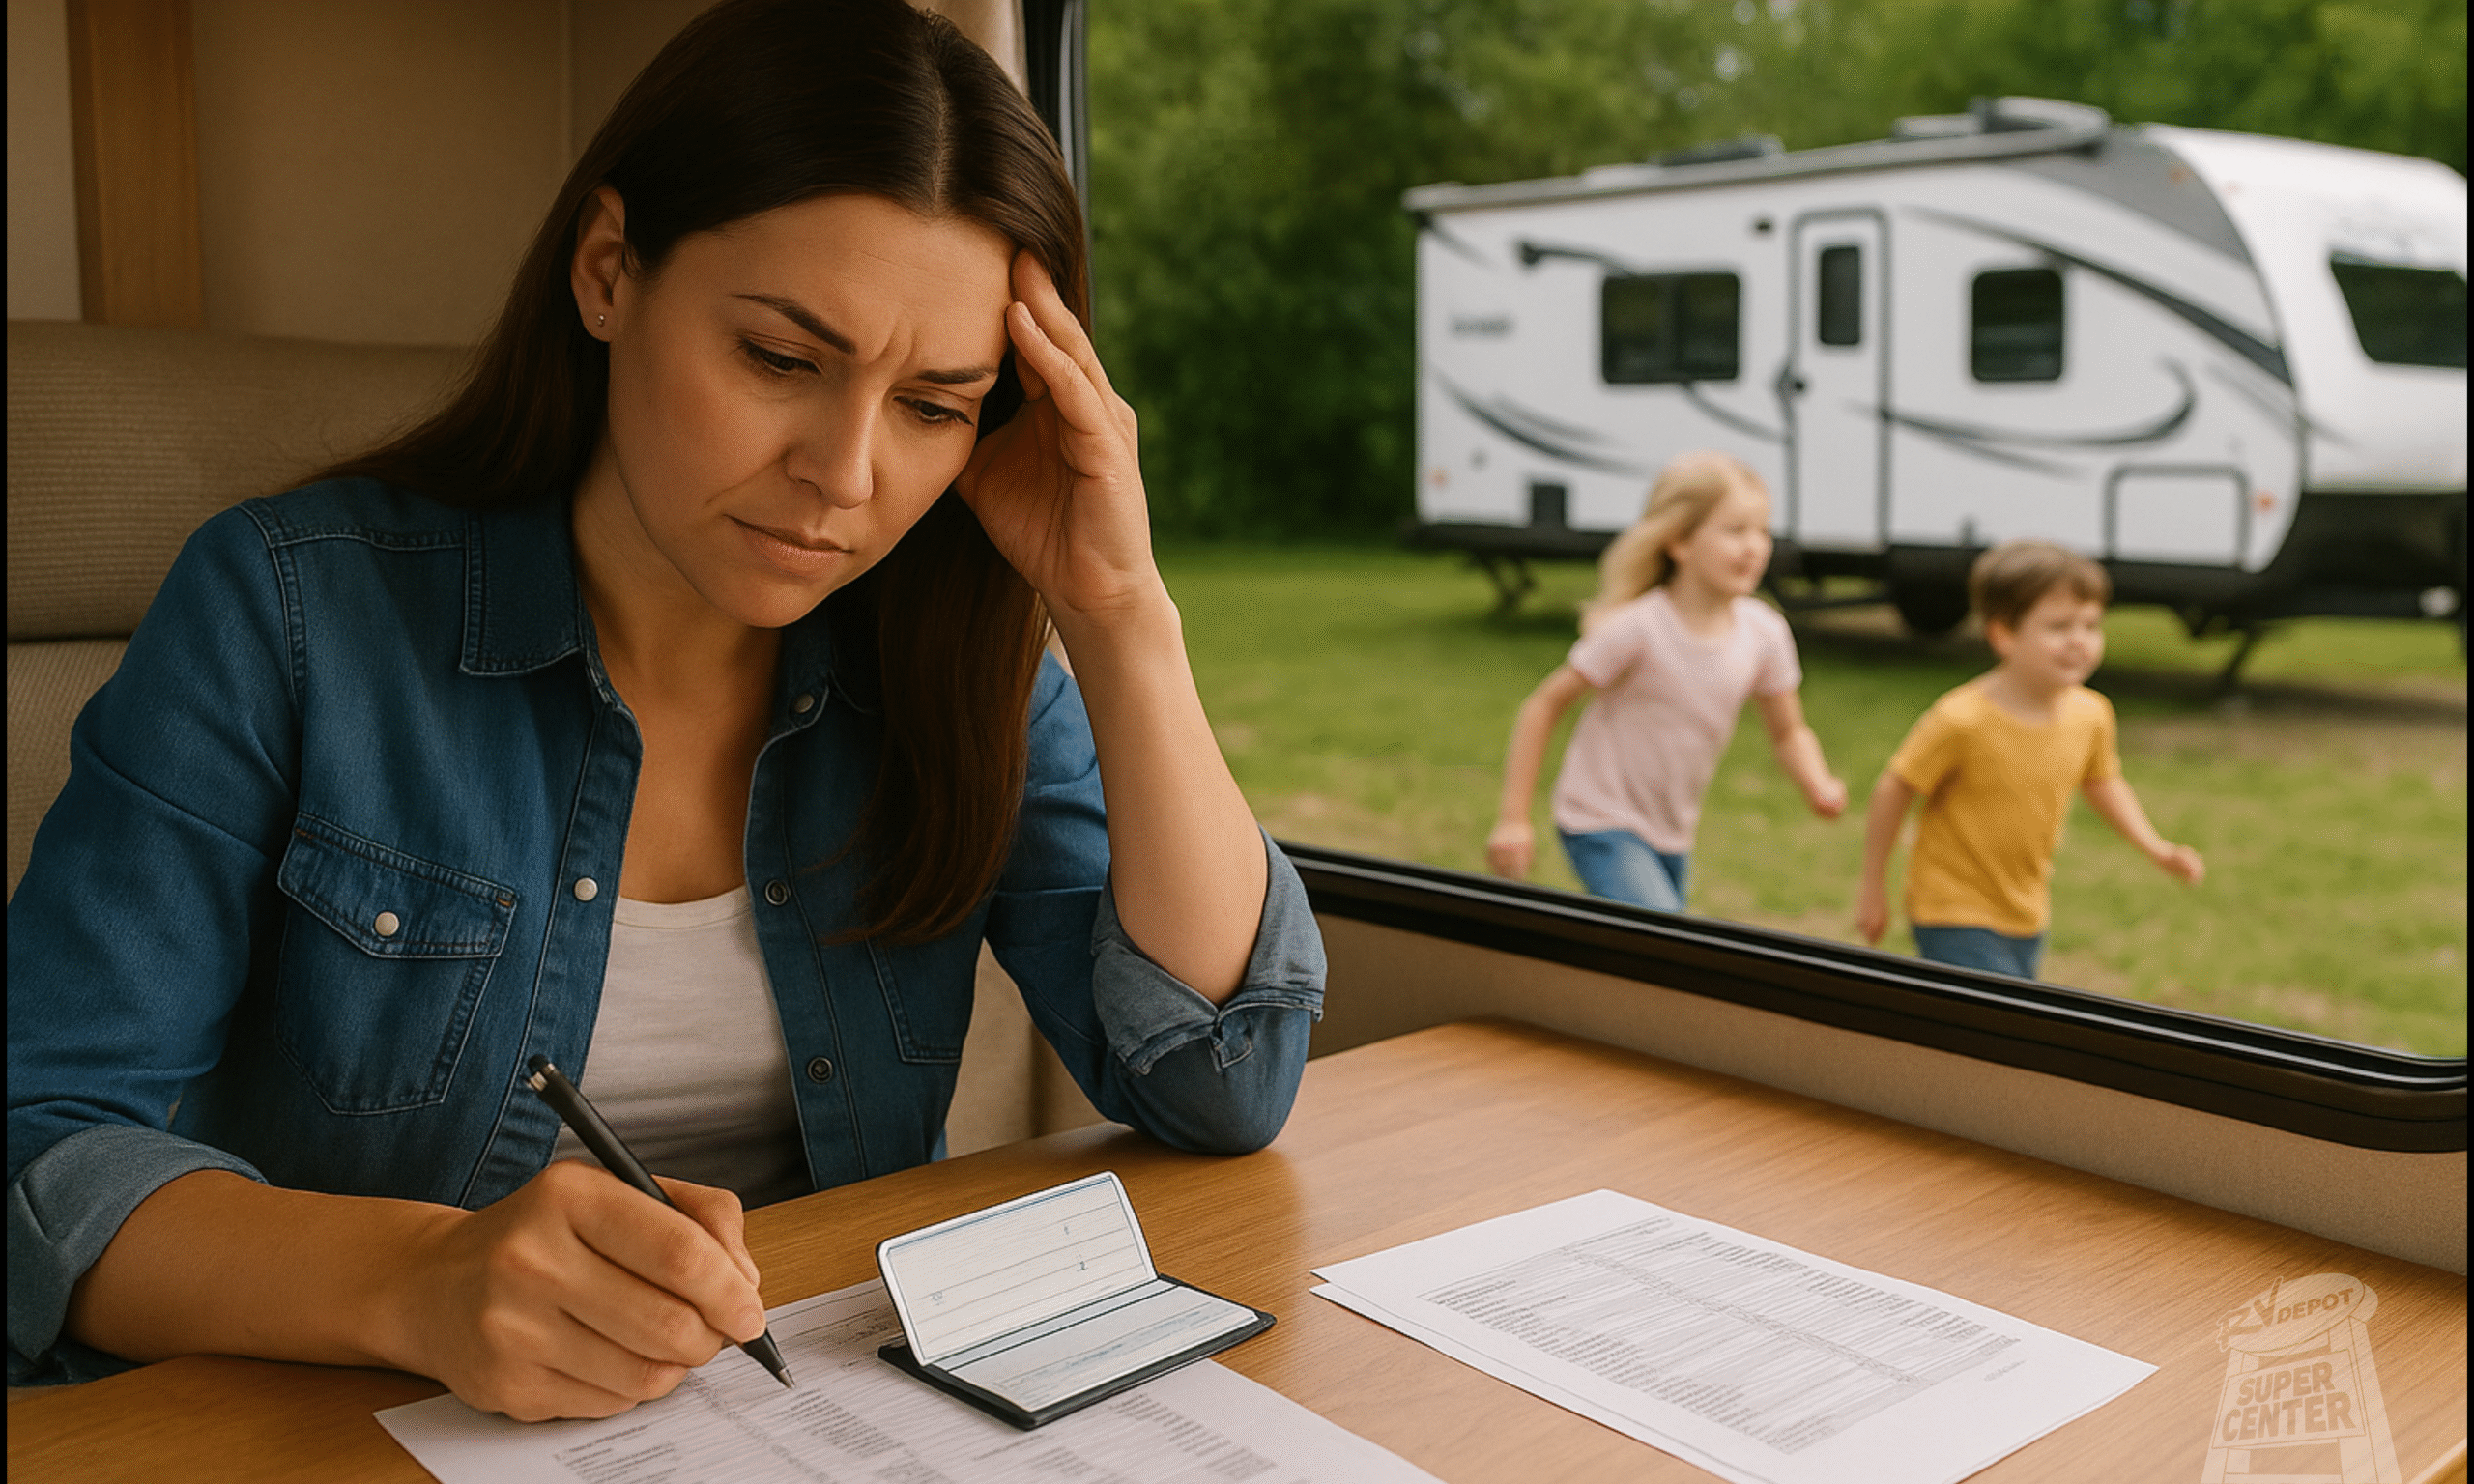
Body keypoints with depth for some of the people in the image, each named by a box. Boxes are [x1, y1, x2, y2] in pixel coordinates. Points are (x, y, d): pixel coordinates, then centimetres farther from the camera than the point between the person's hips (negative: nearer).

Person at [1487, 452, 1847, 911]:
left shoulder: (1764, 632, -9)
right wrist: (1513, 817, -16)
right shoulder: (1636, 628, -24)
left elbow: (1788, 733, 5)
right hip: (1604, 825, -6)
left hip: (1672, 834, 7)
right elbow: (1545, 704, -15)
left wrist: (1819, 784, -17)